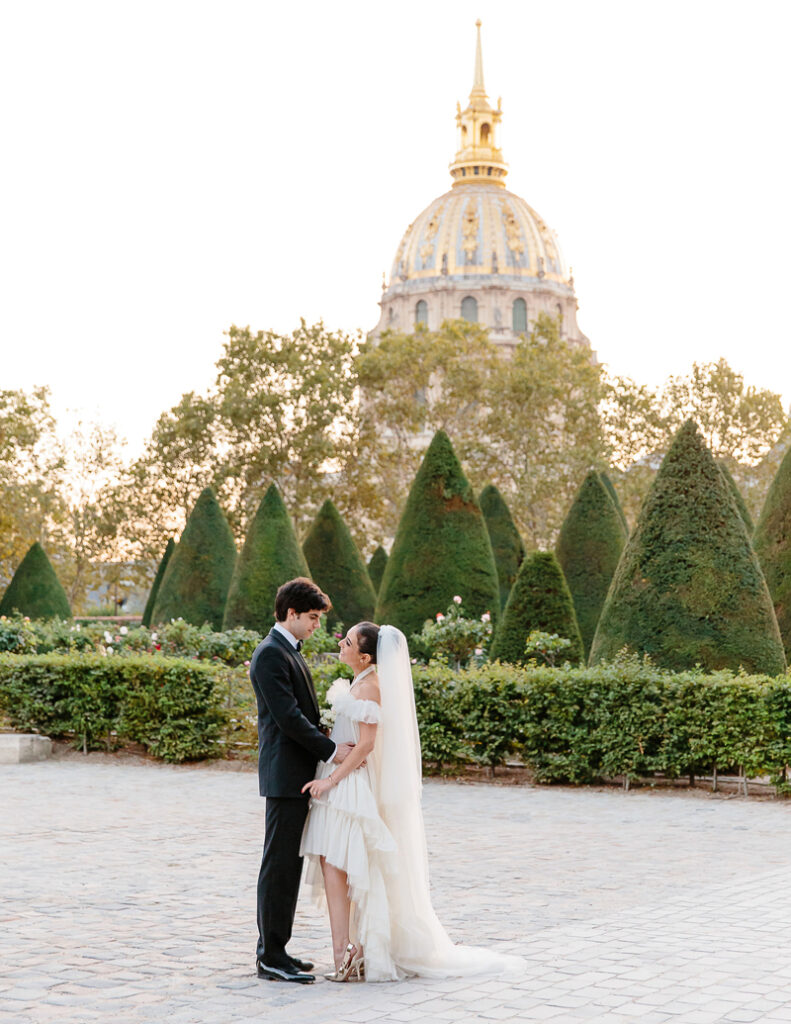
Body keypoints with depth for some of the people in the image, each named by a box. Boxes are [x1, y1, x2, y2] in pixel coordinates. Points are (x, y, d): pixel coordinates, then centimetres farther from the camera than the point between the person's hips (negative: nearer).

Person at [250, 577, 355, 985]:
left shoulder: (289, 652, 18)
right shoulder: (271, 653, -14)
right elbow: (287, 715, -20)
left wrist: (328, 746, 10)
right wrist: (331, 749, -16)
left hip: (298, 775, 10)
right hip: (285, 775, -10)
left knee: (289, 864, 13)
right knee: (279, 865, -7)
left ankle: (273, 950, 19)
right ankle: (271, 956, -3)